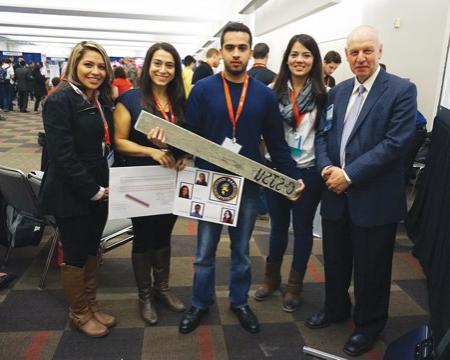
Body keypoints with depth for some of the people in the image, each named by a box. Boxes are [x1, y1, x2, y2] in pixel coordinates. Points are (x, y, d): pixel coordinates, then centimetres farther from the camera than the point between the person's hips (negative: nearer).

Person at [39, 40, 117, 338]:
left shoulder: (102, 101, 9)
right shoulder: (61, 101, -15)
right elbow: (63, 155, -21)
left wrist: (104, 187, 2)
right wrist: (93, 190, -18)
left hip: (99, 191, 7)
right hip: (71, 194, -7)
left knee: (91, 250, 18)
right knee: (76, 255, 8)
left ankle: (91, 305, 35)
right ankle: (79, 313, 28)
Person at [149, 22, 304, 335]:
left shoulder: (265, 95, -1)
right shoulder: (202, 90, -5)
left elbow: (277, 144, 2)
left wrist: (294, 176, -4)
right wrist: (167, 139, -26)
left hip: (248, 185, 1)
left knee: (241, 250, 18)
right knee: (204, 252, 14)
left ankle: (240, 302, 38)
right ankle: (201, 304, 35)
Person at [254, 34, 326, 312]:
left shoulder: (323, 95, -6)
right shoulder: (273, 91, 0)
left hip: (308, 172, -2)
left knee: (302, 228, 12)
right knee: (278, 225, 17)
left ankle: (295, 286, 30)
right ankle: (272, 278, 37)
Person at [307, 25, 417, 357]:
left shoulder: (401, 90, -8)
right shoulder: (338, 92, 10)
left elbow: (396, 142, -17)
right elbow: (323, 135, 9)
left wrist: (349, 175, -19)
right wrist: (326, 168, -10)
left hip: (374, 198, -5)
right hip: (336, 194, 5)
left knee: (370, 268, 10)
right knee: (335, 260, 19)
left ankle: (369, 325, 33)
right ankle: (336, 308, 44)